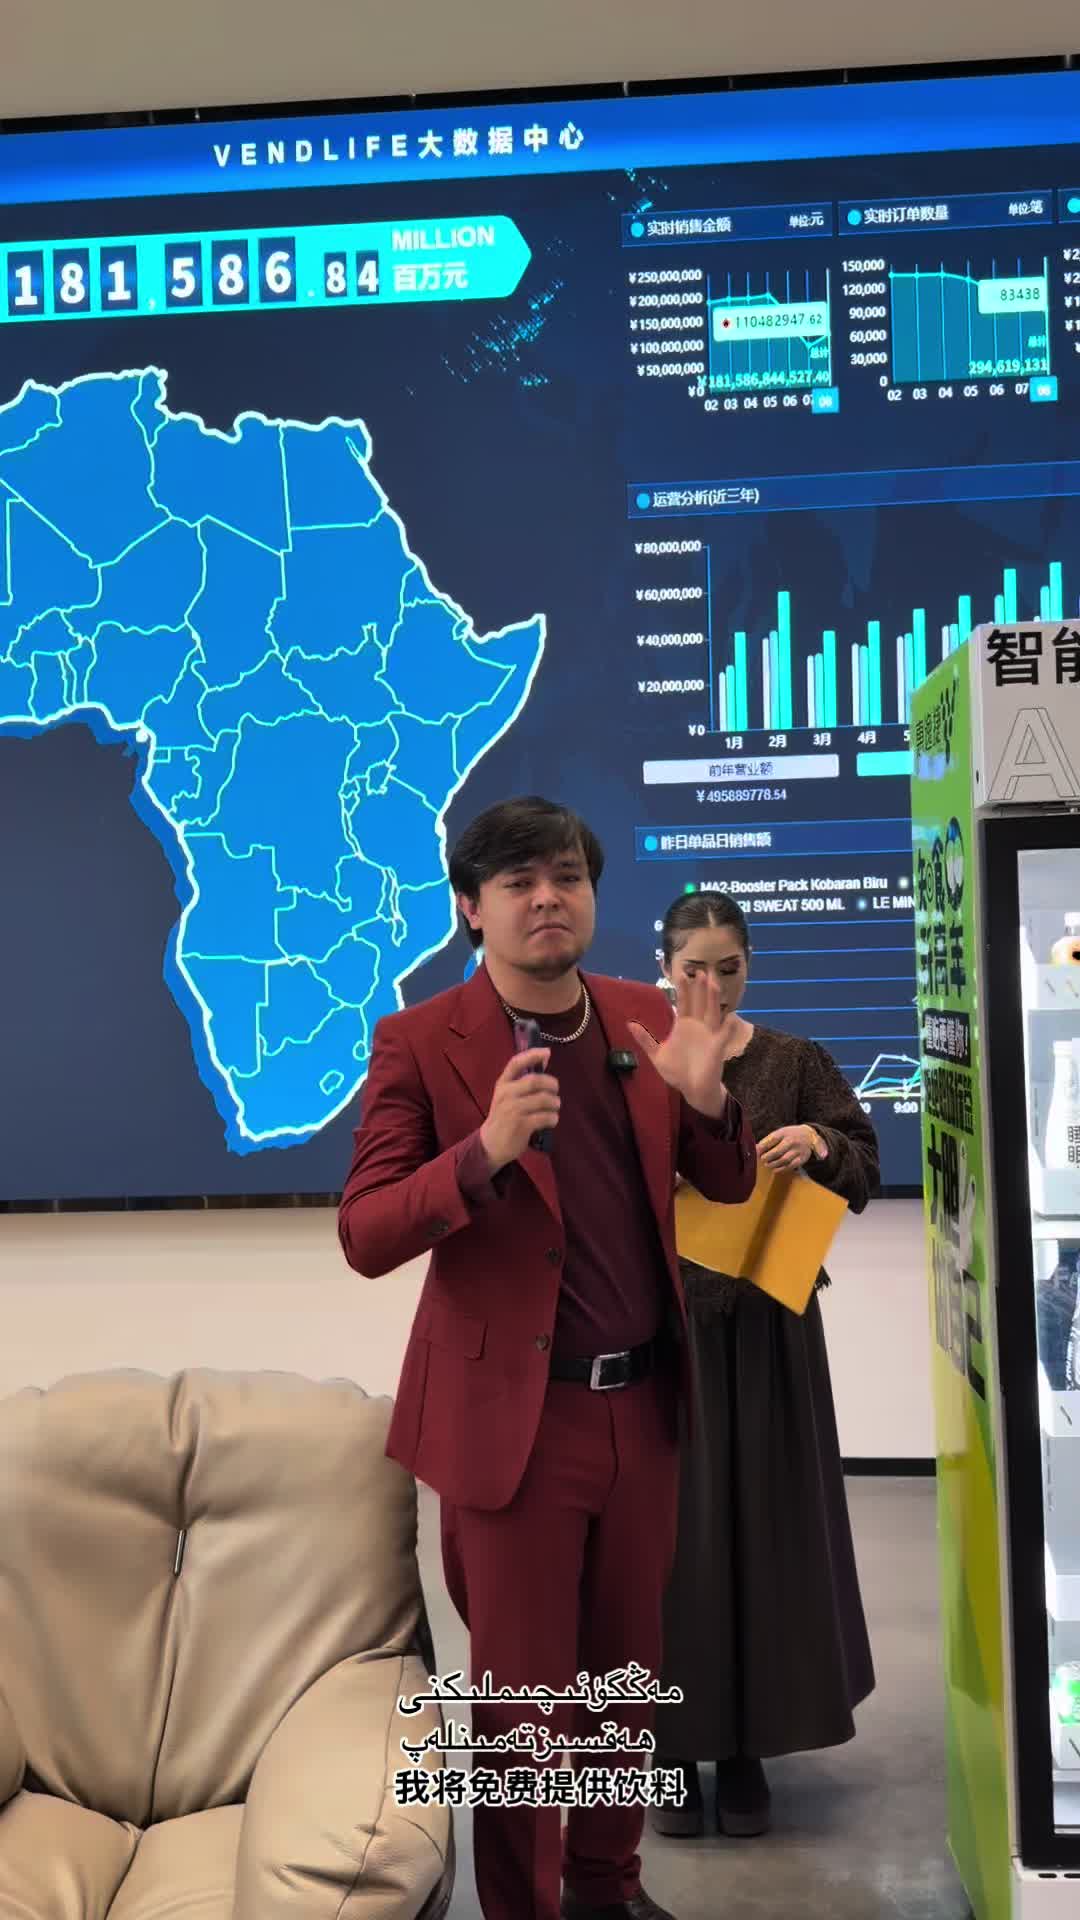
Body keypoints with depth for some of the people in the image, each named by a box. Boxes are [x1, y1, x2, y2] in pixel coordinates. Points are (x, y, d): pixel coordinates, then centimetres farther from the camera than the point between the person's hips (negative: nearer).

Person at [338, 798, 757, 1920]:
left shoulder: (645, 1019, 3)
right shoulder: (420, 1043, -11)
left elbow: (728, 1187, 8)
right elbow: (364, 1238, -14)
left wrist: (704, 1097, -14)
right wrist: (485, 1149, -31)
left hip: (642, 1405, 5)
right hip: (515, 1413, -5)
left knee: (626, 1669, 21)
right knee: (523, 1692, 10)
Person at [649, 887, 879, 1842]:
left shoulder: (796, 1062, 3)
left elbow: (865, 1171, 0)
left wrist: (822, 1144, -20)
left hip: (768, 1321, 1)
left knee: (765, 1520, 6)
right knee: (670, 1525, 3)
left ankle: (748, 1746, 21)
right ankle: (676, 1747, 17)